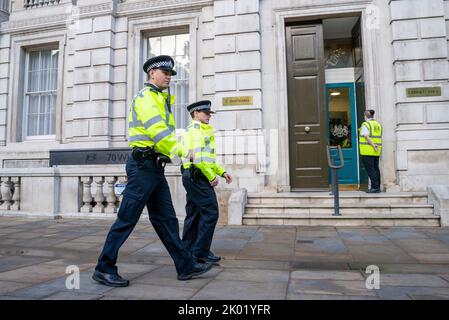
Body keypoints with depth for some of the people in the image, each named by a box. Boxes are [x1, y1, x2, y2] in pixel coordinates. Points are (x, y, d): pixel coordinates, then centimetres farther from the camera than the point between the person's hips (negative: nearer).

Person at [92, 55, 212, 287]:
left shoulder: (160, 99, 24)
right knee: (127, 219, -3)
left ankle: (186, 266, 17)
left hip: (154, 168, 10)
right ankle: (104, 269, 11)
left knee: (166, 219, 10)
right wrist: (178, 151, -23)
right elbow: (156, 130, -21)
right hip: (143, 165, -10)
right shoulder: (145, 96, -7)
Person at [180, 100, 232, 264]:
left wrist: (222, 172, 17)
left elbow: (207, 158, 24)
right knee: (210, 212, -8)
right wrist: (212, 177, -16)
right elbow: (198, 156, -21)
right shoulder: (197, 128, -9)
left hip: (190, 176, 11)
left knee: (193, 214, 11)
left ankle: (187, 251, 17)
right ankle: (201, 251, -3)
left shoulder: (190, 130, 24)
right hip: (198, 176, -11)